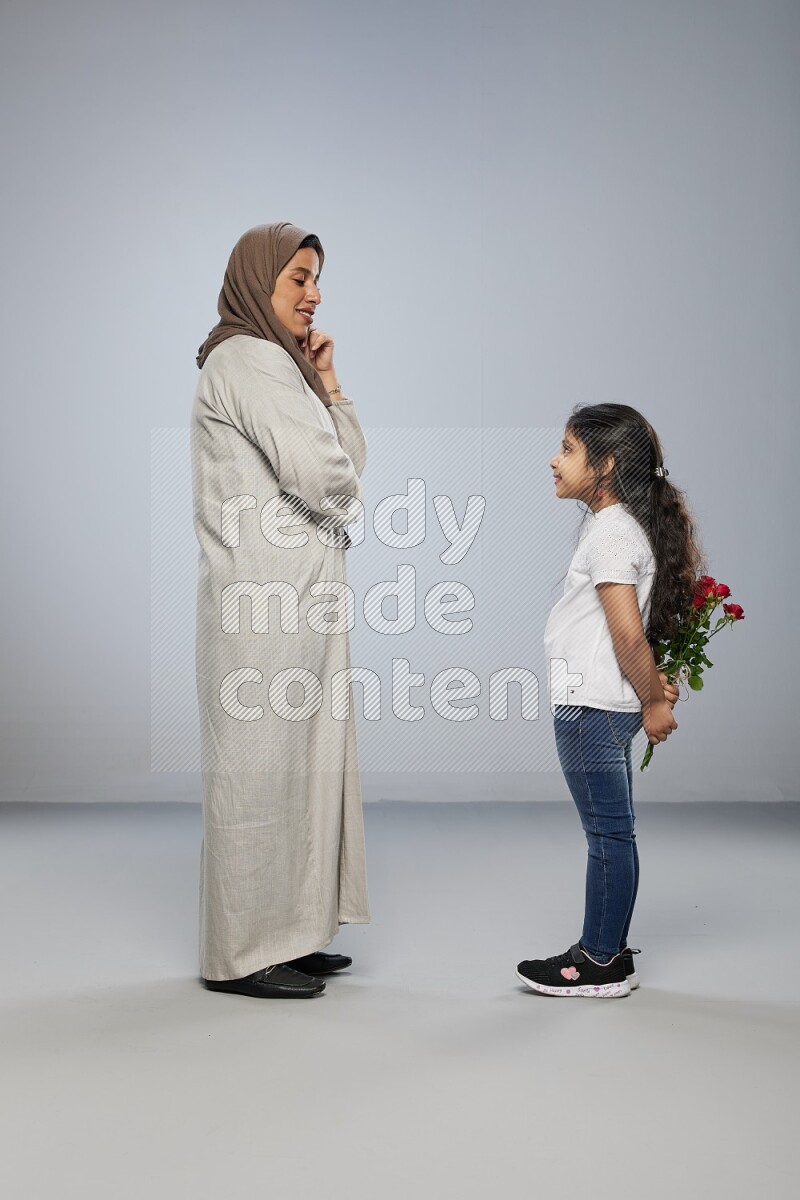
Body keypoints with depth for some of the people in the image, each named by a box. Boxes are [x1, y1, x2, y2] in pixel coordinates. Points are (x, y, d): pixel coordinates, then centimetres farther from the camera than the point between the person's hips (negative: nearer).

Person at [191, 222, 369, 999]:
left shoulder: (277, 365, 21)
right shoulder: (248, 361, -11)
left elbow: (347, 466, 19)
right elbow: (322, 475, -20)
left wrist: (328, 387, 8)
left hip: (297, 597, 10)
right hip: (267, 597, -10)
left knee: (298, 761, 13)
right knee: (260, 766, -5)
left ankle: (284, 935, 22)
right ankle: (242, 955, 4)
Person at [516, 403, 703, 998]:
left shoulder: (610, 532, -16)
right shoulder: (622, 524, 15)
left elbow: (628, 634, -21)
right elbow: (636, 633, 19)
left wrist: (653, 701, -11)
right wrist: (653, 685, 11)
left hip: (591, 707, -10)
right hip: (603, 705, 10)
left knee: (608, 833, -1)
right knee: (611, 832, 14)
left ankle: (602, 964, 8)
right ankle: (607, 949, 24)